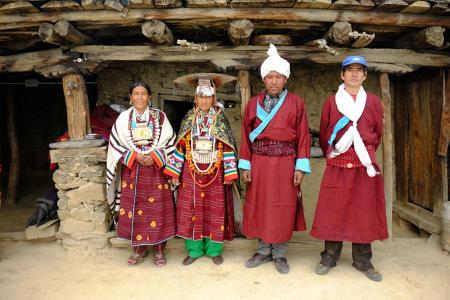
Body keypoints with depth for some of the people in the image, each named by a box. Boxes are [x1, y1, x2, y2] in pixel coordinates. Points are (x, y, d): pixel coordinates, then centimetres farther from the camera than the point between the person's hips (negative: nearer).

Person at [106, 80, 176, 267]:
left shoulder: (160, 117, 0)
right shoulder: (124, 118, 2)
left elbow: (170, 142, 0)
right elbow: (116, 144, 2)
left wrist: (155, 157, -13)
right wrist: (135, 156, -11)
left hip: (156, 170, -1)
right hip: (132, 171, 1)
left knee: (158, 209, 1)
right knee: (134, 209, 4)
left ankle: (158, 250, 16)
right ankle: (139, 249, 21)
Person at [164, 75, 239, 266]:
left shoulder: (221, 119, 0)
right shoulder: (188, 119, 4)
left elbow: (228, 147, -2)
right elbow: (180, 146, 4)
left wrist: (229, 172, -7)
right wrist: (174, 171, 0)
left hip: (215, 172, -1)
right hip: (191, 172, 2)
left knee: (215, 210, 6)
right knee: (191, 210, 5)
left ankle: (214, 250, 21)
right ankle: (194, 250, 20)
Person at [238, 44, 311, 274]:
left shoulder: (296, 103, 1)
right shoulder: (254, 103, 6)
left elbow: (303, 136, -2)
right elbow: (246, 135, 5)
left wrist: (301, 166, -8)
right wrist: (245, 165, 0)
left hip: (285, 163, -2)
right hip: (259, 163, 2)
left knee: (284, 208, 4)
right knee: (259, 206, 8)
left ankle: (280, 254, 20)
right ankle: (264, 251, 25)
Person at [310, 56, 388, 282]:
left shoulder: (374, 102, 7)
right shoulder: (331, 102, 5)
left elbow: (378, 133, 15)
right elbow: (323, 134, 11)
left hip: (365, 165, 1)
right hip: (337, 164, -1)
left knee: (364, 211, 6)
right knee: (333, 211, 3)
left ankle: (363, 261, 20)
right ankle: (329, 257, 17)